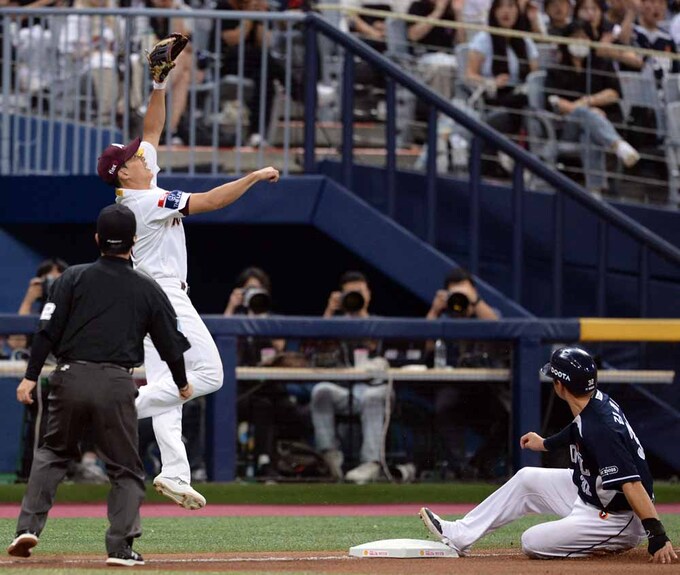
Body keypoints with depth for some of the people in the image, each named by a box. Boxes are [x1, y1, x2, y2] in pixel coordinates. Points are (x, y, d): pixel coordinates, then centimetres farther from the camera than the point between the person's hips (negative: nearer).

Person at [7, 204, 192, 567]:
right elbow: (171, 341, 11)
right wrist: (182, 384, 28)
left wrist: (31, 376, 0)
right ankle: (120, 547, -2)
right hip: (116, 385, -1)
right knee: (125, 468, 9)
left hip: (71, 378, 1)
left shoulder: (73, 278, 4)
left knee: (53, 452, 19)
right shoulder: (148, 290, 6)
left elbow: (47, 330, -3)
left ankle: (29, 526, 6)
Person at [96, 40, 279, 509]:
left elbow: (153, 132, 15)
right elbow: (209, 202, -22)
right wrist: (255, 176, -17)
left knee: (165, 383, 4)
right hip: (164, 295, -10)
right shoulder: (147, 201, -17)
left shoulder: (137, 193, 9)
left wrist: (159, 86, 9)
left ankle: (175, 474, -1)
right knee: (208, 374, -11)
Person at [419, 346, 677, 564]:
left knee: (533, 543, -11)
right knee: (527, 479, 15)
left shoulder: (600, 429, -32)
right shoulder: (595, 402, -2)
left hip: (617, 519, -10)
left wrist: (657, 535, -45)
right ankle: (460, 536, 21)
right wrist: (546, 444, 41)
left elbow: (632, 483, -39)